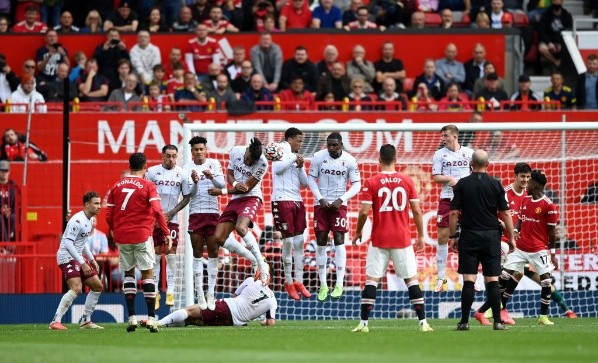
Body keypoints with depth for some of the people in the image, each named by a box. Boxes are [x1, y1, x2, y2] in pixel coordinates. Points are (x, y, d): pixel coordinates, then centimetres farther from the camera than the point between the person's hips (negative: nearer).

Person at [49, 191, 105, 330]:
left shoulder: (89, 220, 11)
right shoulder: (77, 220, -20)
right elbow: (68, 242, -25)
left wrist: (92, 260, 19)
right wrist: (83, 263, -26)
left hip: (79, 256, 10)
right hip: (67, 257, -10)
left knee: (97, 286, 11)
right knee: (76, 288, -25)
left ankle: (85, 320, 19)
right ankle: (55, 322, -24)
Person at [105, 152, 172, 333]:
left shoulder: (117, 186, 8)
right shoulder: (148, 186, -3)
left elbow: (109, 215, 8)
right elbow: (157, 211, -14)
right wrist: (166, 233, -10)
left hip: (122, 236, 3)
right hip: (141, 236, -3)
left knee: (129, 273, 13)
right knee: (147, 274, 2)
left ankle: (131, 317, 4)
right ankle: (151, 318, -3)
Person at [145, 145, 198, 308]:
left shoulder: (182, 174, 1)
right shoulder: (152, 172, -1)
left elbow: (187, 197, 5)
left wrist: (171, 213, -5)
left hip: (171, 219, 0)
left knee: (170, 254, -4)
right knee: (156, 256, 1)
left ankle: (170, 292, -1)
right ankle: (155, 292, 5)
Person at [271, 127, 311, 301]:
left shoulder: (295, 156, 19)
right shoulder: (283, 148, -2)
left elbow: (305, 183, 17)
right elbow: (278, 168, -20)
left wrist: (300, 167, 1)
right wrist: (294, 159, -13)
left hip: (297, 201, 8)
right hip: (283, 200, -8)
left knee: (299, 242, 7)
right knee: (288, 242, -5)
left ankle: (298, 282, 12)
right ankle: (288, 283, 3)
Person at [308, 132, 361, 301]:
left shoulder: (349, 160, -9)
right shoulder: (318, 157, -7)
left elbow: (356, 184, -3)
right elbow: (311, 179, 2)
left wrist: (341, 200, -14)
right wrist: (320, 199, -9)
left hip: (339, 205, -1)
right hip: (321, 204, 1)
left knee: (339, 241, -8)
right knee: (321, 243, 1)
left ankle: (339, 284, -4)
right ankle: (323, 285, 8)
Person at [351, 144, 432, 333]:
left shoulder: (371, 182, -5)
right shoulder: (407, 181, 0)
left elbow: (364, 211, -9)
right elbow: (417, 211, 0)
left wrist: (358, 232, 8)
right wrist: (420, 236, 11)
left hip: (379, 239, -1)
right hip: (403, 239, 1)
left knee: (371, 280, 3)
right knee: (412, 279, 6)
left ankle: (364, 323, -1)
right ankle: (423, 322, 3)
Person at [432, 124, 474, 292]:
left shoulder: (469, 153, 4)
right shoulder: (440, 154, 4)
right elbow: (436, 177, 0)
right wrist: (450, 179, -16)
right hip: (447, 198, 0)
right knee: (443, 237, -1)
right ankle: (441, 277, 7)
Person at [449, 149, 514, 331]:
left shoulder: (462, 184, 0)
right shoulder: (495, 184, 1)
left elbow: (454, 213, -2)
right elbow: (505, 214, 1)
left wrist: (453, 237, 6)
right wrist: (511, 238, 8)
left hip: (469, 236, 0)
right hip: (491, 237, 0)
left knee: (468, 280, -2)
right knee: (492, 280, 2)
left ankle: (464, 321, -4)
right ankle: (497, 321, -1)